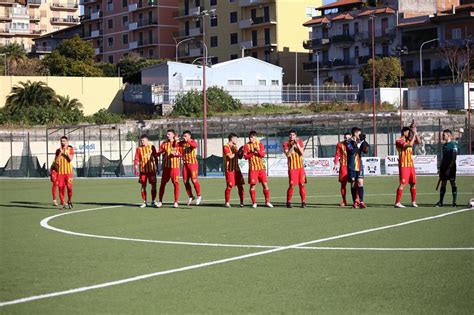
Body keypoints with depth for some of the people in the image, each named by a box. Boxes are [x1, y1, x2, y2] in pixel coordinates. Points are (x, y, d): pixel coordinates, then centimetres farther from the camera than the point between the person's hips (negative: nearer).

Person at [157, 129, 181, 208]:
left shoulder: (177, 143, 2)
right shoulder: (164, 144, 8)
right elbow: (158, 154, 3)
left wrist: (176, 154, -18)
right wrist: (160, 152, -19)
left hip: (175, 166, -2)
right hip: (166, 166, 2)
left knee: (176, 183, -4)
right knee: (162, 183, 2)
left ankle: (176, 202, 3)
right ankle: (160, 201, 10)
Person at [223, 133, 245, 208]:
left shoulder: (235, 147, 16)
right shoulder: (226, 147, -7)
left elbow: (240, 157, 17)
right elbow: (230, 156, -19)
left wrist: (242, 151, 0)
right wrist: (238, 151, -15)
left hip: (236, 168, 7)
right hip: (229, 169, -7)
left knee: (240, 185, 3)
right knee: (229, 185, -9)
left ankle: (242, 202, 7)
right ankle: (227, 202, -1)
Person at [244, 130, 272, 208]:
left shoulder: (260, 144, 5)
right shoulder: (246, 145, 2)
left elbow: (263, 155, -4)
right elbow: (245, 156, -6)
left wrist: (258, 151, -21)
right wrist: (252, 153, -19)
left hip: (261, 167, 1)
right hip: (252, 168, -1)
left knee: (265, 184, 1)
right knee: (252, 185, -4)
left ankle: (267, 202, 10)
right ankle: (254, 203, 4)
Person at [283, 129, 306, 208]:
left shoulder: (300, 142, 4)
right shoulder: (286, 144, -2)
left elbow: (302, 153, -7)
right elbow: (287, 155, -15)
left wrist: (297, 144, -16)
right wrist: (292, 145, -19)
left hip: (300, 167, 2)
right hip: (292, 167, -2)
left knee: (302, 184, -1)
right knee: (291, 185, -4)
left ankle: (303, 202, 4)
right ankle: (288, 202, 8)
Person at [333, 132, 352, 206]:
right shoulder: (340, 144, 3)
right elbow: (337, 154, 3)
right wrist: (336, 164, -4)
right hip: (343, 166, 0)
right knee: (343, 183, 2)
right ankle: (344, 201, 11)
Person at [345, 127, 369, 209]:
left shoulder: (360, 142, 10)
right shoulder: (349, 142, -4)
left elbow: (366, 151, -1)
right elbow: (351, 151, -20)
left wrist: (363, 141, -9)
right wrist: (357, 144, -23)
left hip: (360, 166, 3)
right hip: (351, 167, -3)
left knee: (360, 183, -10)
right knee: (353, 184, 4)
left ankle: (361, 201, -13)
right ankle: (355, 202, 13)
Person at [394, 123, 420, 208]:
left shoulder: (408, 140, 13)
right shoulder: (399, 141, -11)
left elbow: (418, 142, 14)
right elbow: (410, 144, -23)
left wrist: (415, 133, 3)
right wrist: (414, 134, -16)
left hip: (411, 165, 8)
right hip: (404, 165, -8)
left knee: (413, 183, 9)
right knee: (402, 184, -11)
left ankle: (414, 201, 18)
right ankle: (397, 203, -12)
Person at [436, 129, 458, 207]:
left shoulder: (453, 144, -9)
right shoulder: (444, 145, 14)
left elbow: (454, 158, -15)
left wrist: (449, 168, -20)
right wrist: (441, 168, 17)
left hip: (451, 167, -7)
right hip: (444, 167, 7)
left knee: (453, 183, -3)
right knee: (443, 184, 8)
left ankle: (454, 202, 1)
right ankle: (440, 202, 10)